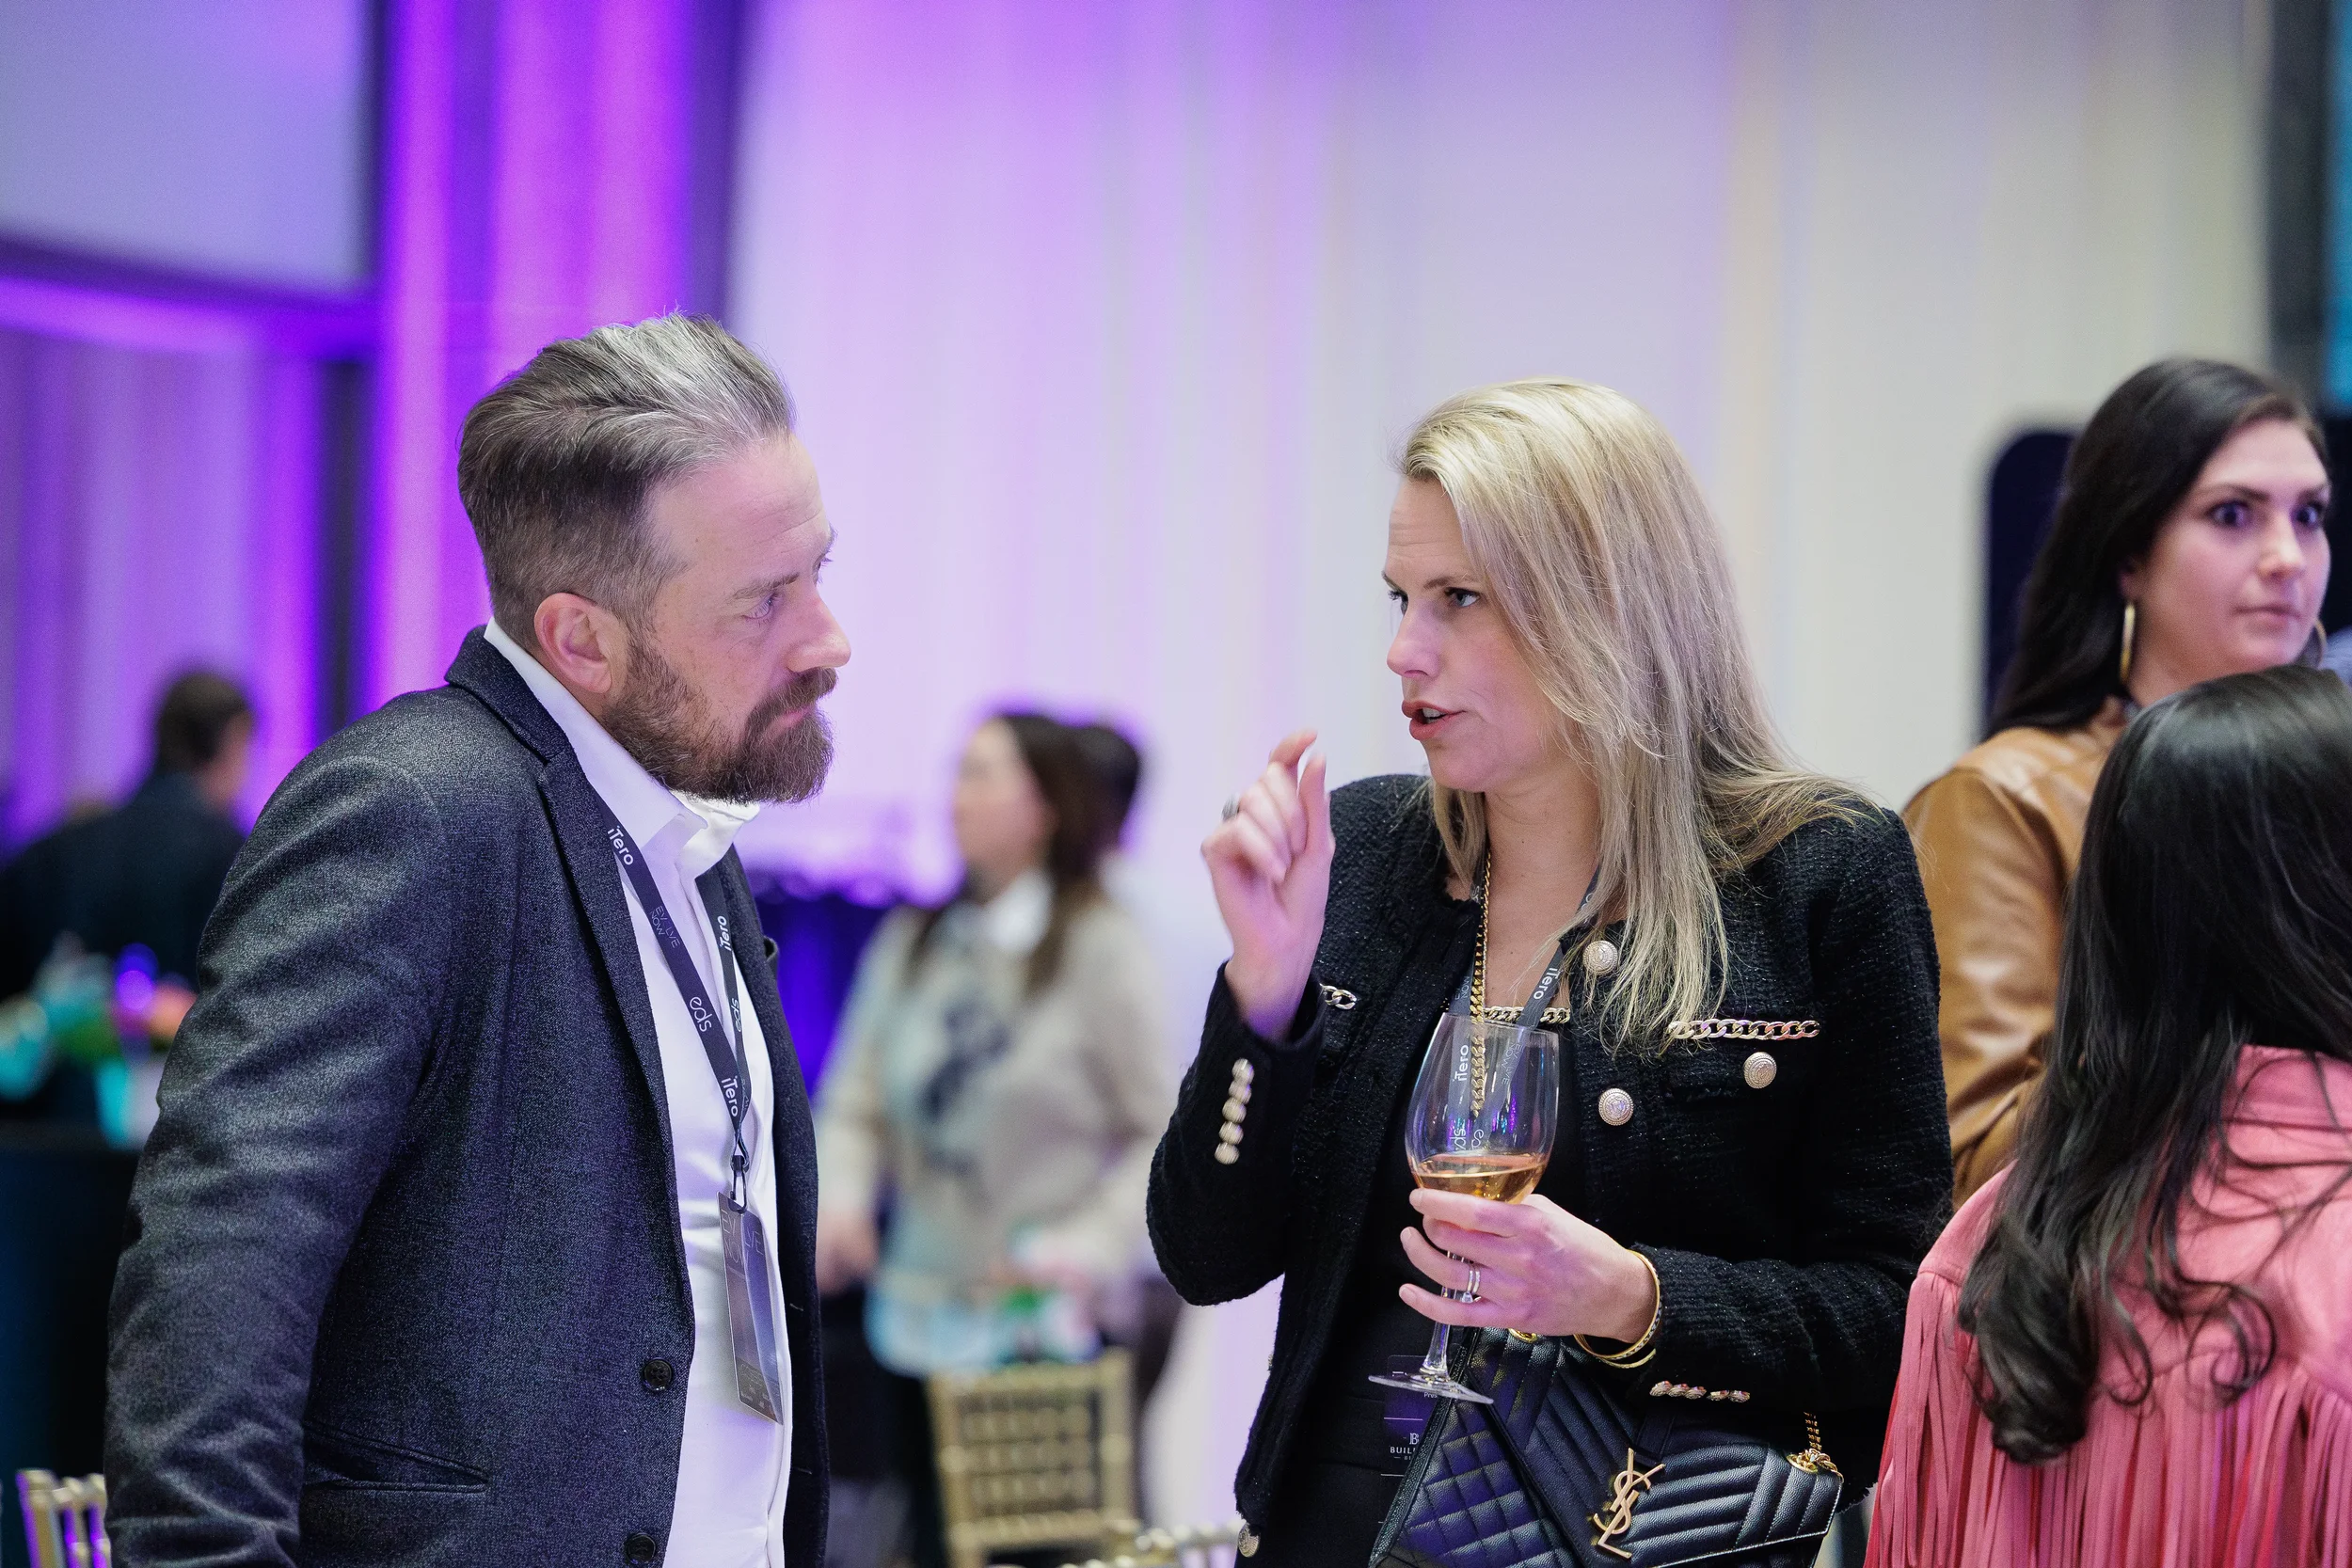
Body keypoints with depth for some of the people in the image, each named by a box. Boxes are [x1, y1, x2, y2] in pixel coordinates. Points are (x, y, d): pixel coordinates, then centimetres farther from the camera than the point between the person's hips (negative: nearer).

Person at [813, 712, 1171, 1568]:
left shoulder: (1100, 947, -6)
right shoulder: (910, 942, 8)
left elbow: (1164, 1134, -6)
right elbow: (855, 1106, 11)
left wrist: (1091, 1246, -17)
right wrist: (839, 1199, -8)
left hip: (1045, 1329, -5)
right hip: (917, 1325, 5)